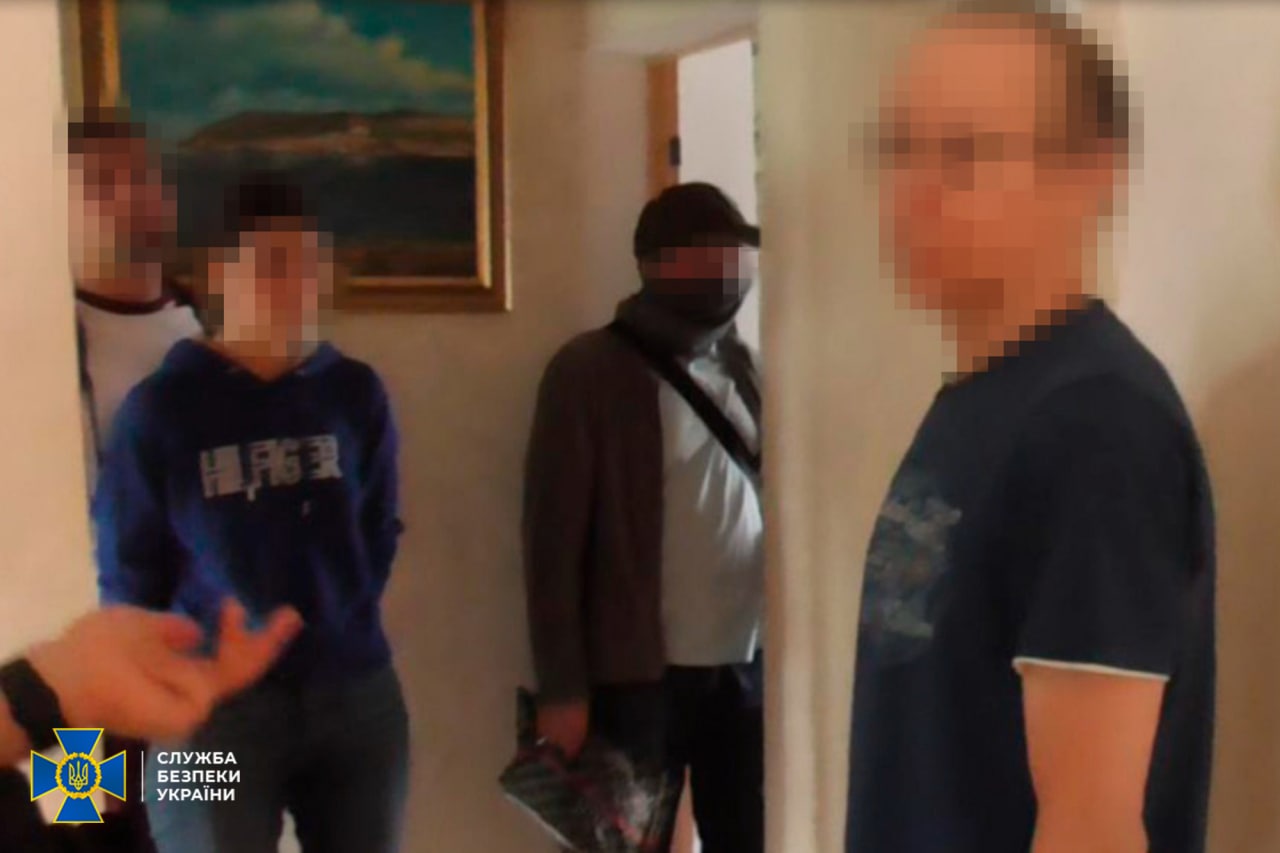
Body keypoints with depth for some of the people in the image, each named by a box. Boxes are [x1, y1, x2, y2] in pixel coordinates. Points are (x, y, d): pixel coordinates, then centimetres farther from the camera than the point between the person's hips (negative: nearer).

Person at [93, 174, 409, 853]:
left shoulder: (356, 393, 2)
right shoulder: (161, 408, -7)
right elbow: (127, 572, 1)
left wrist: (336, 622, 11)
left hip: (358, 695, 3)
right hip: (211, 703, -3)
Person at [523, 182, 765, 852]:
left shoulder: (742, 366, 12)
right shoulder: (591, 370, -7)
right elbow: (554, 538, -9)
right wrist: (561, 689, -12)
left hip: (746, 666, 6)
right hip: (637, 675, -5)